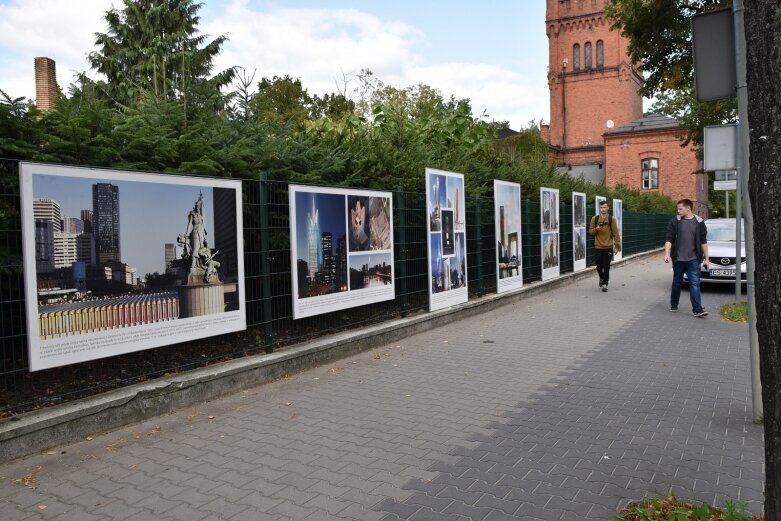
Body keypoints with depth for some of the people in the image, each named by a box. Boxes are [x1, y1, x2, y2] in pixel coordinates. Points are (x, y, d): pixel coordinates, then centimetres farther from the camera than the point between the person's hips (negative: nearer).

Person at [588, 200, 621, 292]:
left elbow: (615, 233, -1)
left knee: (606, 267, -1)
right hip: (598, 247, 2)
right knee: (599, 265, 7)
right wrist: (596, 229, -15)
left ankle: (605, 284, 6)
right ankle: (602, 278, 35)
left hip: (608, 247, -2)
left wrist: (617, 245, -5)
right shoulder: (595, 219, 3)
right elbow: (590, 231, 6)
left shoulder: (611, 219, -1)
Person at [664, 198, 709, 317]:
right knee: (677, 283, 13)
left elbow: (703, 241, 6)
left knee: (695, 283, -7)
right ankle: (673, 305, 28)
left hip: (693, 259, -1)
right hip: (678, 258, 1)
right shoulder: (675, 222, 2)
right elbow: (669, 239, -3)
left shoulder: (699, 222, 3)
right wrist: (667, 253, -18)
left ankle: (697, 309, -8)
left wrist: (706, 258, 5)